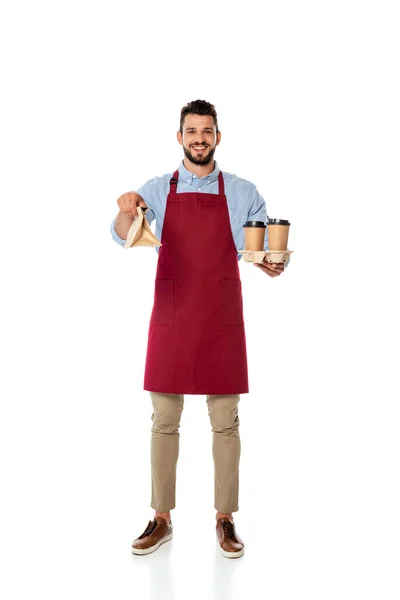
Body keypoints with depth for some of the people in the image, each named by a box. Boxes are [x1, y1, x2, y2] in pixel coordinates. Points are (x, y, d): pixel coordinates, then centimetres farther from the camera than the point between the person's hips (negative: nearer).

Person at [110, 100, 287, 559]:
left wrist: (272, 264, -17)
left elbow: (269, 249, 7)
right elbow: (123, 236, -9)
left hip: (222, 321, 0)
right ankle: (161, 519, 20)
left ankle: (225, 520, 19)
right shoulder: (157, 190, 6)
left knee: (225, 421, 4)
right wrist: (125, 210, -32)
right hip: (170, 319, 1)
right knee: (164, 421, 6)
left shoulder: (242, 193, 5)